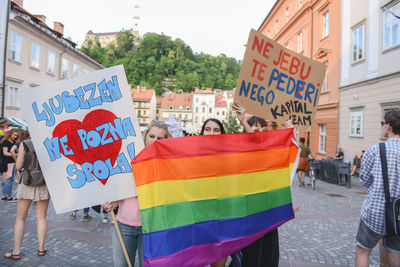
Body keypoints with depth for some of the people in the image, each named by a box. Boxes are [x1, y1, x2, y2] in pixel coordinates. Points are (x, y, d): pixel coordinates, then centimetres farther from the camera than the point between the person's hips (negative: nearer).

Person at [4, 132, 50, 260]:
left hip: (27, 183, -1)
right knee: (41, 218, 12)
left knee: (20, 218, 12)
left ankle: (16, 252, 16)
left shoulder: (24, 144, -7)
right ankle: (41, 248, 17)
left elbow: (18, 166, -5)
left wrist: (26, 158, 11)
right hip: (44, 184, 1)